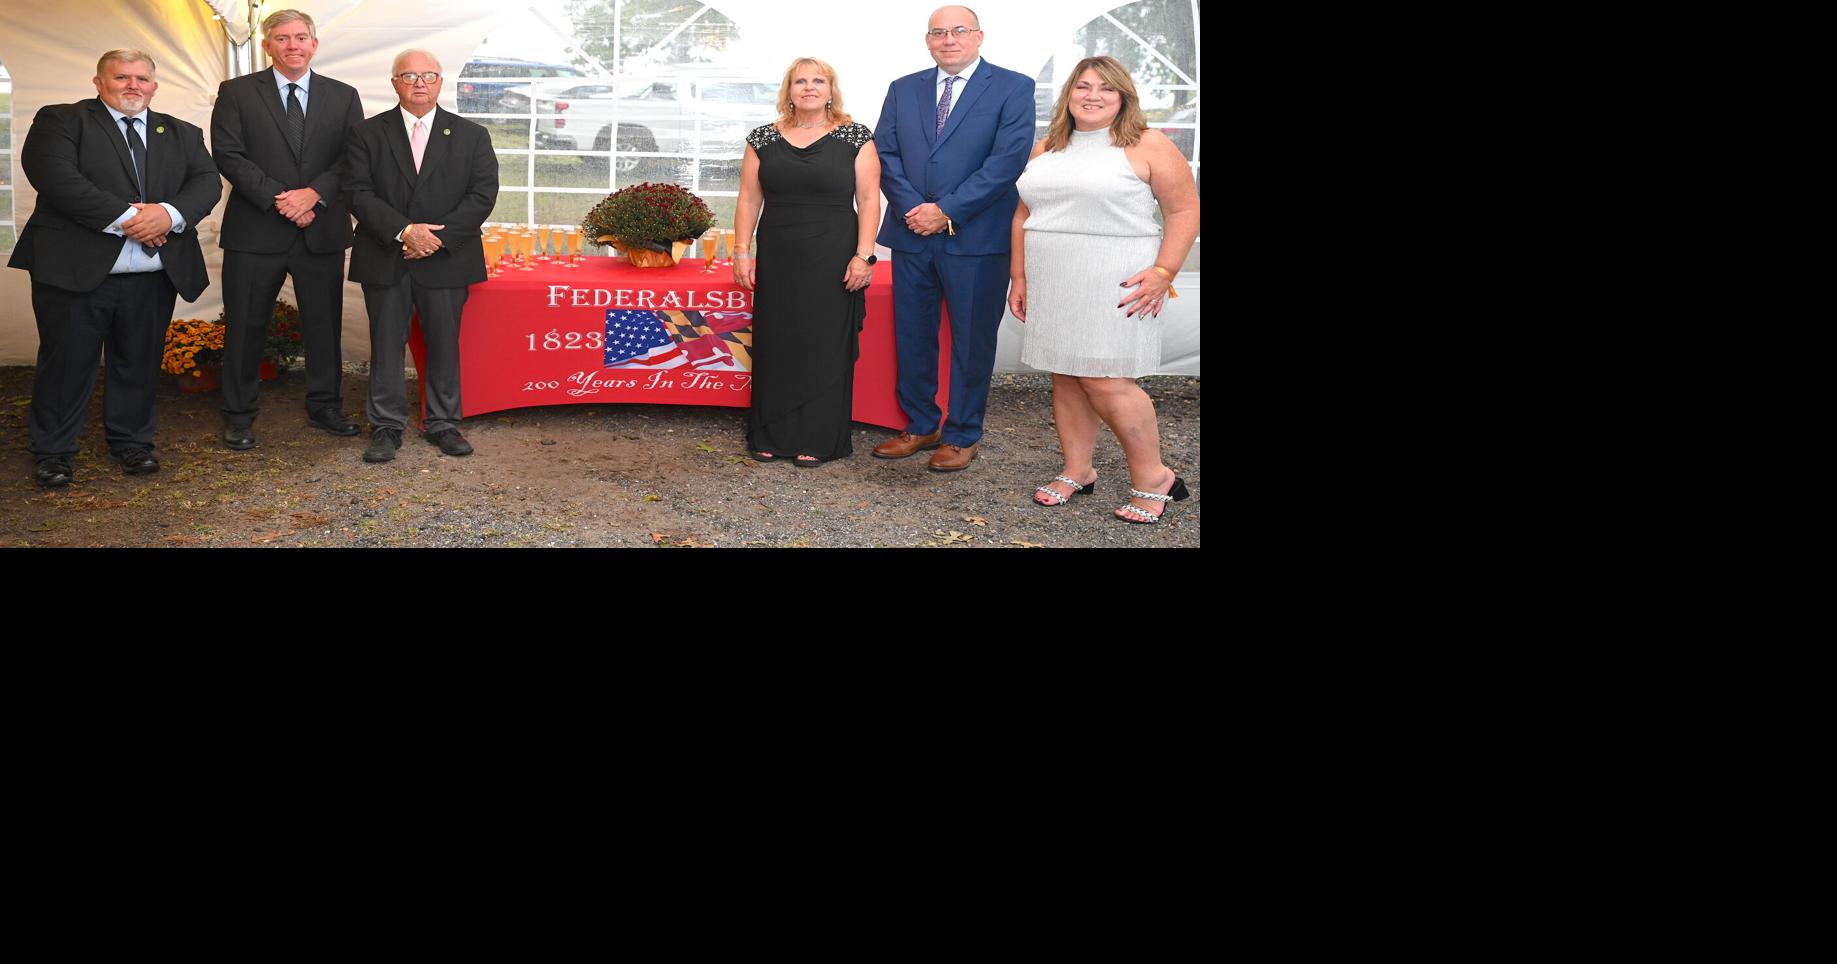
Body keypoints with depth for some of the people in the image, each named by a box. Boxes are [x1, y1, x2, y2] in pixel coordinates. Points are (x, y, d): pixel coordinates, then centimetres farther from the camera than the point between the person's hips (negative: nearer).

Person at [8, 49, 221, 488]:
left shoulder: (182, 134, 15)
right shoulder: (60, 121, 2)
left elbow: (207, 182, 3)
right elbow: (54, 175, -13)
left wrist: (170, 214, -17)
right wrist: (123, 217, -19)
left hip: (154, 274, 4)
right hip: (76, 269, -3)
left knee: (139, 362, 11)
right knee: (67, 361, 4)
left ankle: (131, 441, 27)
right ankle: (52, 452, 16)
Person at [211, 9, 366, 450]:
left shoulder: (343, 97, 9)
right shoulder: (237, 93, 4)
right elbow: (228, 155, -5)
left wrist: (313, 193, -14)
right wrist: (278, 198, -15)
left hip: (322, 230, 2)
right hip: (255, 231, -1)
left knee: (324, 324, 9)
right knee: (245, 326, 4)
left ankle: (324, 406, 22)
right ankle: (238, 415, 14)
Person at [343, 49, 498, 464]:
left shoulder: (470, 135, 6)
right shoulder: (367, 134, 5)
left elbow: (483, 194, -2)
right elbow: (357, 192, -4)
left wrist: (439, 237, -13)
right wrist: (403, 231, -17)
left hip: (447, 259, 0)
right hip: (385, 259, 0)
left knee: (444, 344, 6)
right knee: (386, 344, 4)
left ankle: (444, 424, 17)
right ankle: (386, 427, 13)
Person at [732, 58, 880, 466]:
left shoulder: (855, 138, 0)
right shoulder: (764, 140, 8)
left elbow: (869, 199, -4)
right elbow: (749, 199, 8)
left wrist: (863, 255, -11)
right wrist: (742, 251, 1)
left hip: (832, 262, -3)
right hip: (778, 263, 3)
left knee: (825, 346, 2)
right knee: (775, 345, 7)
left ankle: (818, 440, 11)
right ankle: (773, 436, 17)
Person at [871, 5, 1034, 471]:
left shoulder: (1013, 87, -3)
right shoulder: (903, 90, 12)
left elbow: (1008, 159, -12)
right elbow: (885, 154, 6)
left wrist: (946, 211, -16)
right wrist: (913, 208, -11)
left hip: (976, 238, -4)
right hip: (912, 235, 4)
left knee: (972, 340, 4)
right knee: (912, 337, 10)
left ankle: (962, 435, 16)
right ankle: (921, 426, 24)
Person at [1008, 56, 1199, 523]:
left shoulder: (1148, 146, -4)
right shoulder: (1045, 149, 13)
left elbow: (1185, 210, -6)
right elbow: (1024, 215, 18)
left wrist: (1163, 273, -14)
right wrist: (1020, 277, 12)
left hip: (1113, 284, -6)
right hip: (1051, 286, 6)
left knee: (1105, 380, -10)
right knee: (1066, 378, 8)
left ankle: (1152, 479, 3)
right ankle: (1077, 472, 19)